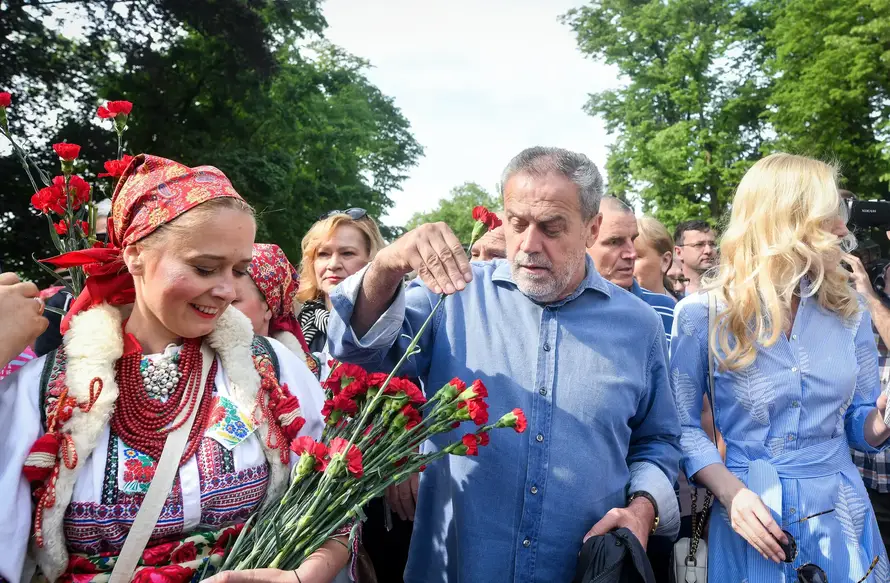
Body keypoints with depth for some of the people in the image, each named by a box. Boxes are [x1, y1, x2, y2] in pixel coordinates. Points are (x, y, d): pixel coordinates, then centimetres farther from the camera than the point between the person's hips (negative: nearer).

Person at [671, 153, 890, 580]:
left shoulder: (849, 314, 2)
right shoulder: (703, 313, -11)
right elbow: (682, 423, -7)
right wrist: (729, 491, -20)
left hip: (842, 523, 4)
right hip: (750, 523, -3)